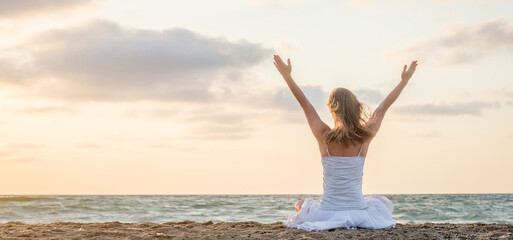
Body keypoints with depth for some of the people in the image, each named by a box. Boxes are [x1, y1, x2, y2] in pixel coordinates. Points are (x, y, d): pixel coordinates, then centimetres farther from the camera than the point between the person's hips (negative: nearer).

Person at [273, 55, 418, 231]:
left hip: (327, 213, 0)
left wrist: (287, 76, 10)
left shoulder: (324, 137, -11)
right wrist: (404, 80, 19)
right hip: (358, 212, 1)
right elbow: (383, 107, 6)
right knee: (384, 203, 34)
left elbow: (305, 104, 1)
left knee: (301, 205, 34)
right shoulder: (365, 137, -8)